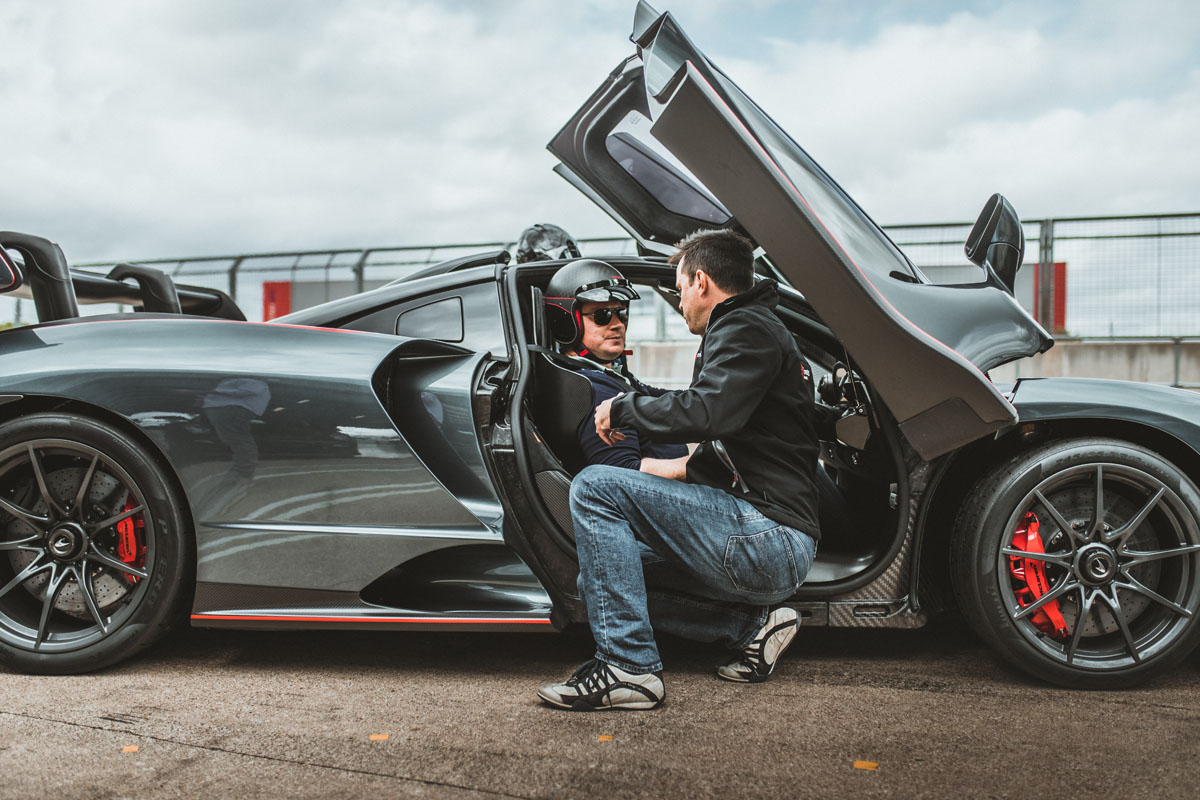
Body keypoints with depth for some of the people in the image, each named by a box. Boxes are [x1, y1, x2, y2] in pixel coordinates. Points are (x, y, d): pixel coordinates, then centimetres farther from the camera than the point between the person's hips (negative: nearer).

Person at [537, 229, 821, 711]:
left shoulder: (745, 329, -8)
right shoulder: (763, 330, 24)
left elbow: (704, 413, -25)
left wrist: (624, 409, -10)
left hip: (767, 536, -10)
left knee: (595, 488, -17)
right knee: (602, 578, 11)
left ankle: (629, 666, -17)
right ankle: (754, 622, 7)